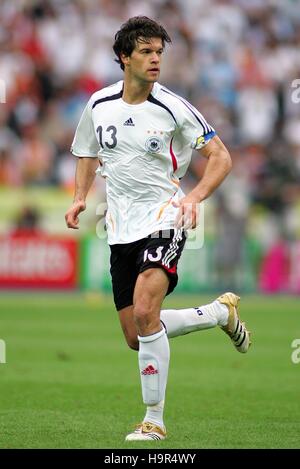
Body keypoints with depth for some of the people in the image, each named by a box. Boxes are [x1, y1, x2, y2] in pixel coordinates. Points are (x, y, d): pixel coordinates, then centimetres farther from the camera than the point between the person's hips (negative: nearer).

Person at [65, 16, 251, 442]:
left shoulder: (173, 109, -8)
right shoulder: (99, 105, 4)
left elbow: (221, 157, -4)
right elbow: (89, 153, 22)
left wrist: (194, 197, -20)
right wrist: (80, 196, 4)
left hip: (164, 219, -5)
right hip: (121, 229, 5)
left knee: (145, 313, -26)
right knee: (136, 337, 5)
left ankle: (154, 420, -15)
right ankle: (221, 312, 30)